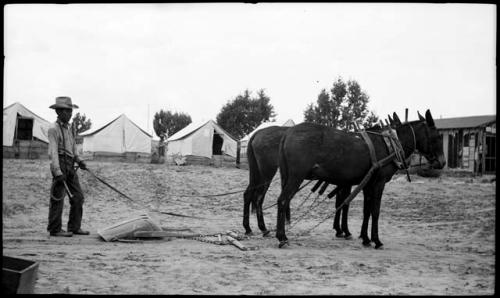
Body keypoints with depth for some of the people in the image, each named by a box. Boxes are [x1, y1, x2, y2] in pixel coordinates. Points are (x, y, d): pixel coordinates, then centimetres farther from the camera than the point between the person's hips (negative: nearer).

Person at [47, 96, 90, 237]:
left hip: (70, 166, 8)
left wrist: (79, 161, 7)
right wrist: (58, 172, -22)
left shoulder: (69, 128, 16)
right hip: (60, 165, -8)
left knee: (78, 197, 8)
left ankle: (75, 227, 15)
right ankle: (55, 229, 3)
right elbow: (53, 151, -15)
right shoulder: (53, 129, -9)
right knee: (57, 198, -4)